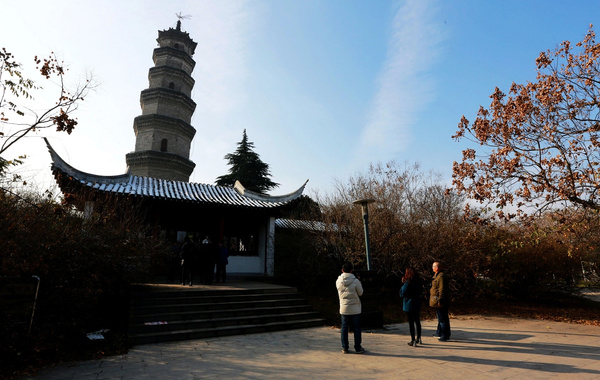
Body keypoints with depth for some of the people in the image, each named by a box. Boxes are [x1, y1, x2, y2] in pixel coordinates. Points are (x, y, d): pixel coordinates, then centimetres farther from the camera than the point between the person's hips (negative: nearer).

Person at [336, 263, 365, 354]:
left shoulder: (338, 281, -4)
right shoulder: (355, 281, -13)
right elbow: (360, 293, -2)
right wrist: (360, 284, 12)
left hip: (343, 308, 2)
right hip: (355, 309, -2)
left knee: (344, 328, 10)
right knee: (356, 328, 9)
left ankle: (344, 348, 14)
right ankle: (358, 348, 15)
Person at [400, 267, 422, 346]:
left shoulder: (408, 283, -20)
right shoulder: (418, 282, 2)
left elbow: (402, 294, -17)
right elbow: (421, 291, 15)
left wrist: (402, 287, -1)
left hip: (409, 305, -7)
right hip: (417, 304, 7)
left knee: (411, 323, 1)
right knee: (417, 322, 18)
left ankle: (413, 341, 6)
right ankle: (418, 339, 28)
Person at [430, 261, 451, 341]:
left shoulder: (441, 276, -19)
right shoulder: (437, 275, 14)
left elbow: (442, 289, -23)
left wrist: (439, 300, -23)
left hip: (441, 302, -11)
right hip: (438, 300, 11)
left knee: (442, 318, -3)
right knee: (440, 317, 20)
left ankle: (446, 336, 4)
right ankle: (439, 333, 32)